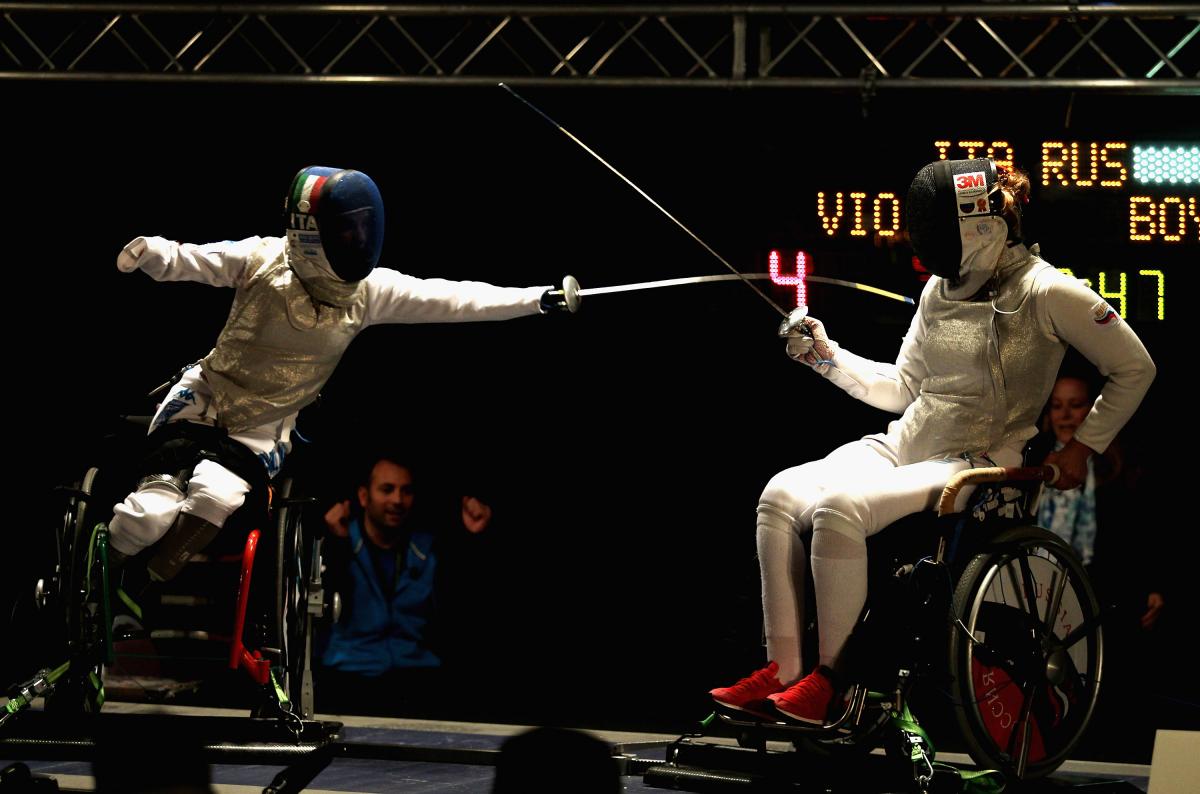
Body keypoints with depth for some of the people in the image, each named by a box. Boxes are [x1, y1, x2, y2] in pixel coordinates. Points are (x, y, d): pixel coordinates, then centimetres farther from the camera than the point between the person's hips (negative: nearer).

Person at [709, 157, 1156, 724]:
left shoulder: (1047, 294, -10)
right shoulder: (941, 291, 11)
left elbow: (1134, 368, -3)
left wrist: (1082, 448, -6)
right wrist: (827, 357, 7)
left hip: (973, 465, -7)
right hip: (902, 446, 7)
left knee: (840, 508, -31)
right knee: (782, 495, -17)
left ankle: (829, 680, -22)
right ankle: (782, 672, -16)